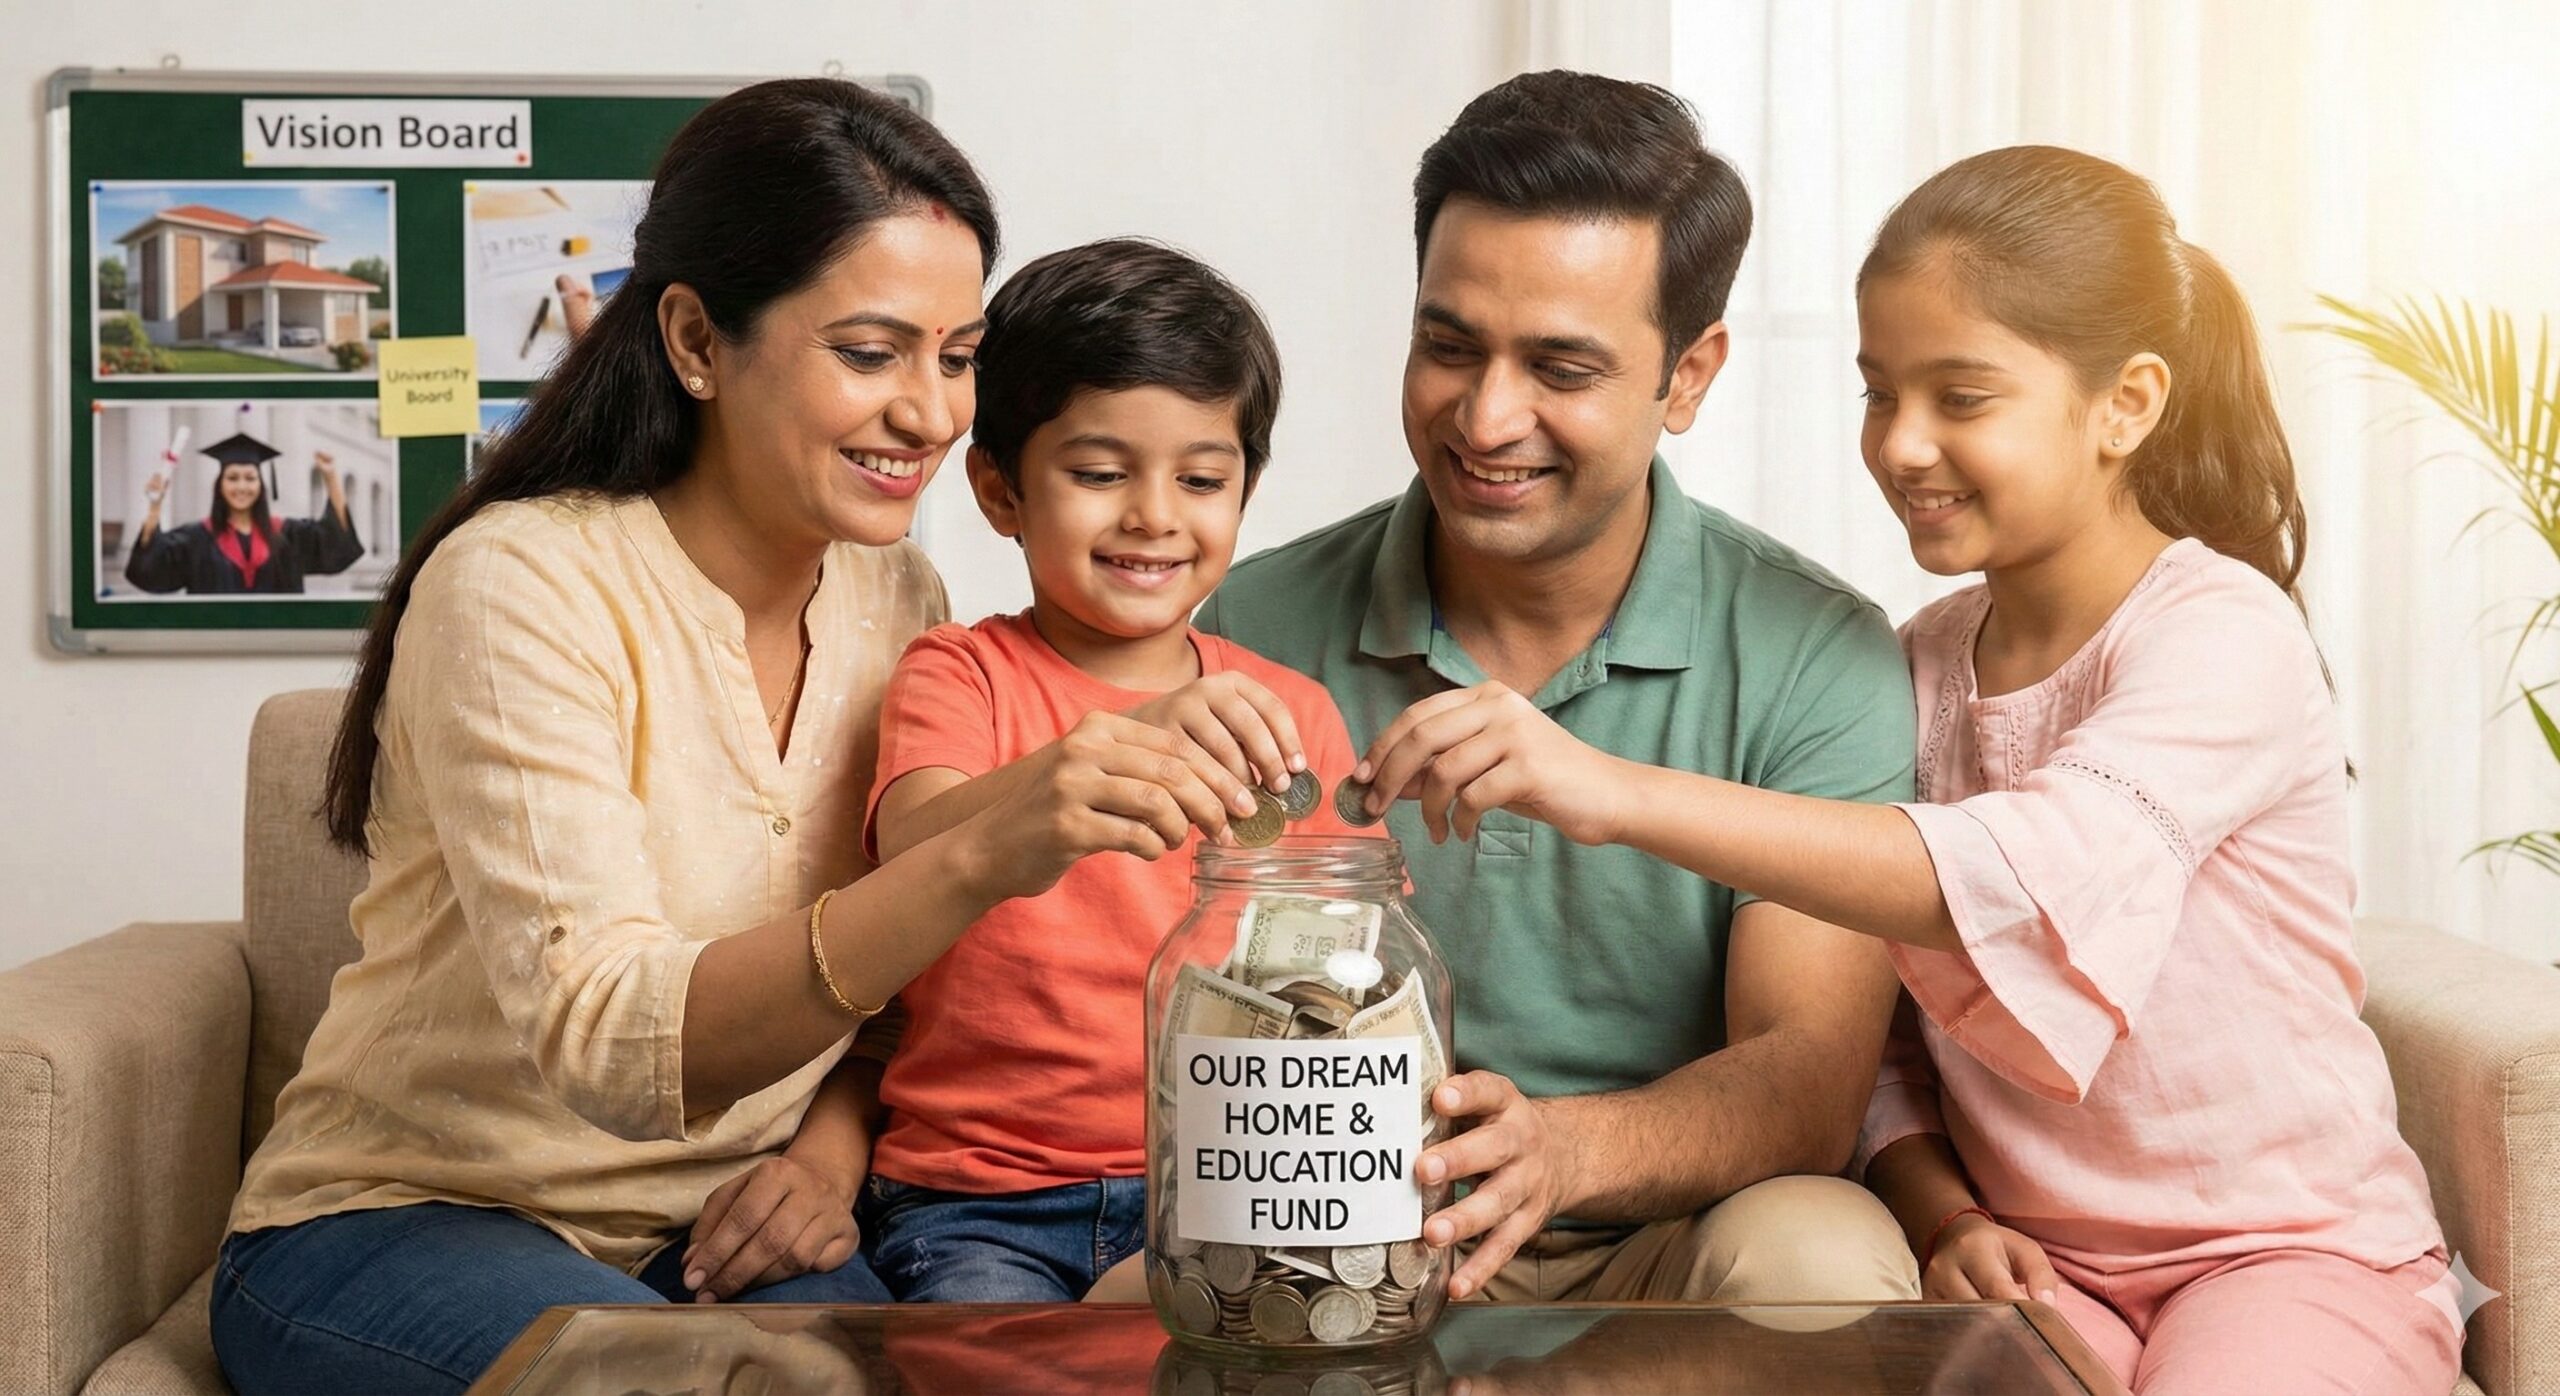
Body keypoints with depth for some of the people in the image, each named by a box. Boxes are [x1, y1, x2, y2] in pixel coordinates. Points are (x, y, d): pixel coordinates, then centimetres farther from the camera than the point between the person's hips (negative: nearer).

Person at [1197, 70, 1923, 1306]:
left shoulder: (1820, 660, -3)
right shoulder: (1260, 631, 2)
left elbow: (1808, 1078, -11)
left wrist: (1569, 1146, -32)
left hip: (1660, 1246, 1)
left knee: (1814, 1257, -33)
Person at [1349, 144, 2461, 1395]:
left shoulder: (2226, 635, -14)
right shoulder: (1915, 666, 6)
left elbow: (2036, 878, -35)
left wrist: (1622, 794, -41)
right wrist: (1948, 1219, -13)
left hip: (2295, 1249, -3)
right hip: (2026, 1259, 4)